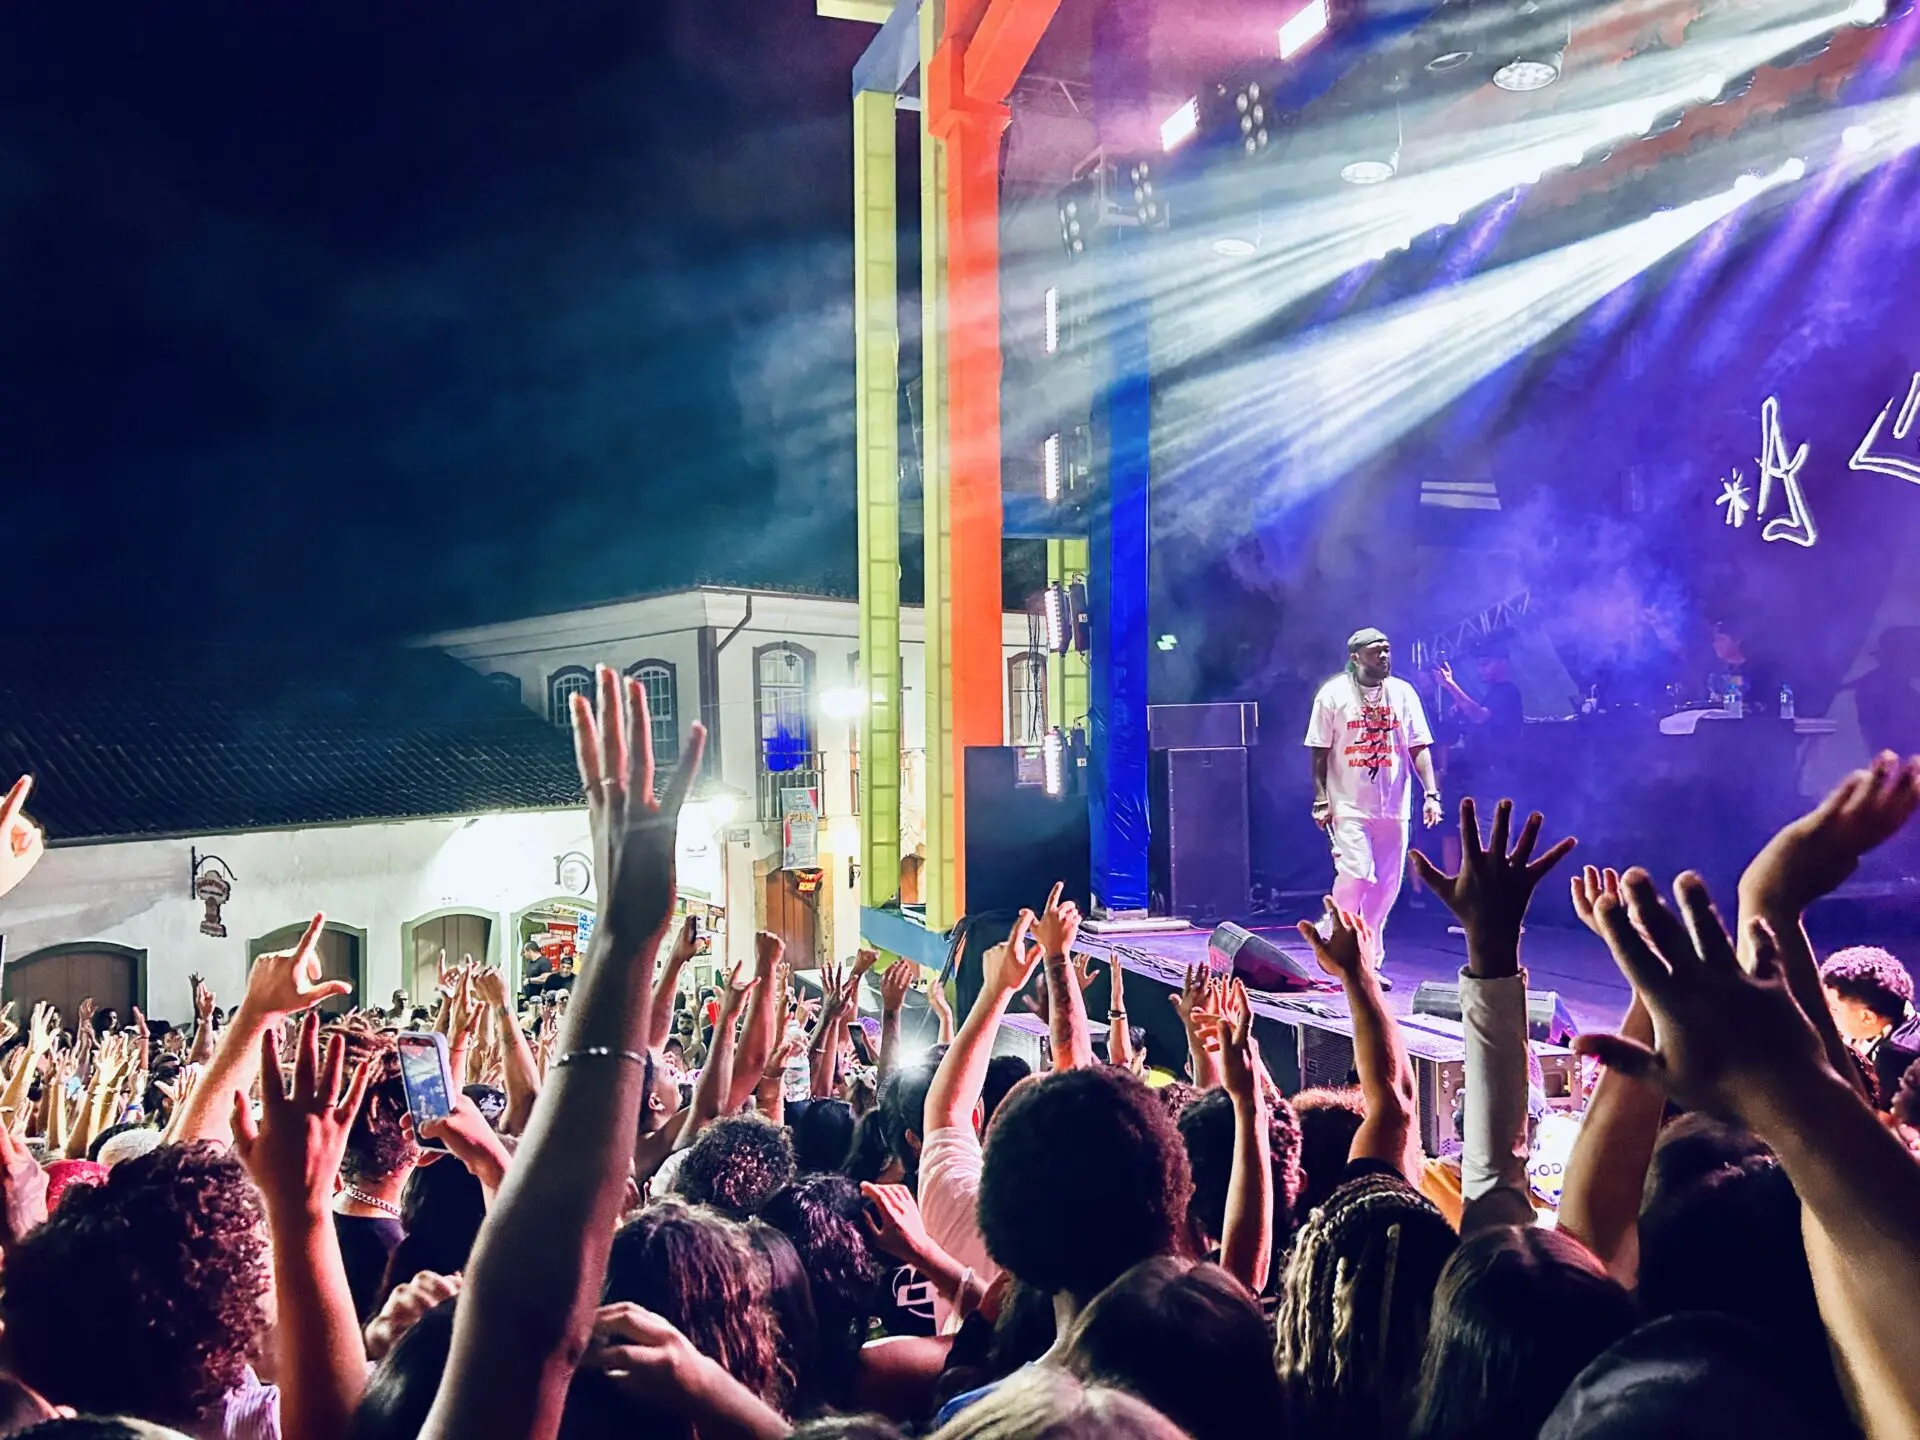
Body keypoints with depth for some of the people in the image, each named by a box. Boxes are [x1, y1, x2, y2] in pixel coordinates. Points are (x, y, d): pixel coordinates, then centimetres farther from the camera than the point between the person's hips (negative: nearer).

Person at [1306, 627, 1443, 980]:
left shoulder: (1403, 692, 6)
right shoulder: (1333, 694, -3)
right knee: (1355, 876, -16)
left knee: (1386, 886, 6)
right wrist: (1321, 800, -7)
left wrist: (1431, 794, -6)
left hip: (1394, 806, 4)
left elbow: (1419, 747, 5)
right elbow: (1320, 752, -1)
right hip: (1349, 806, -4)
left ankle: (1371, 963, 18)